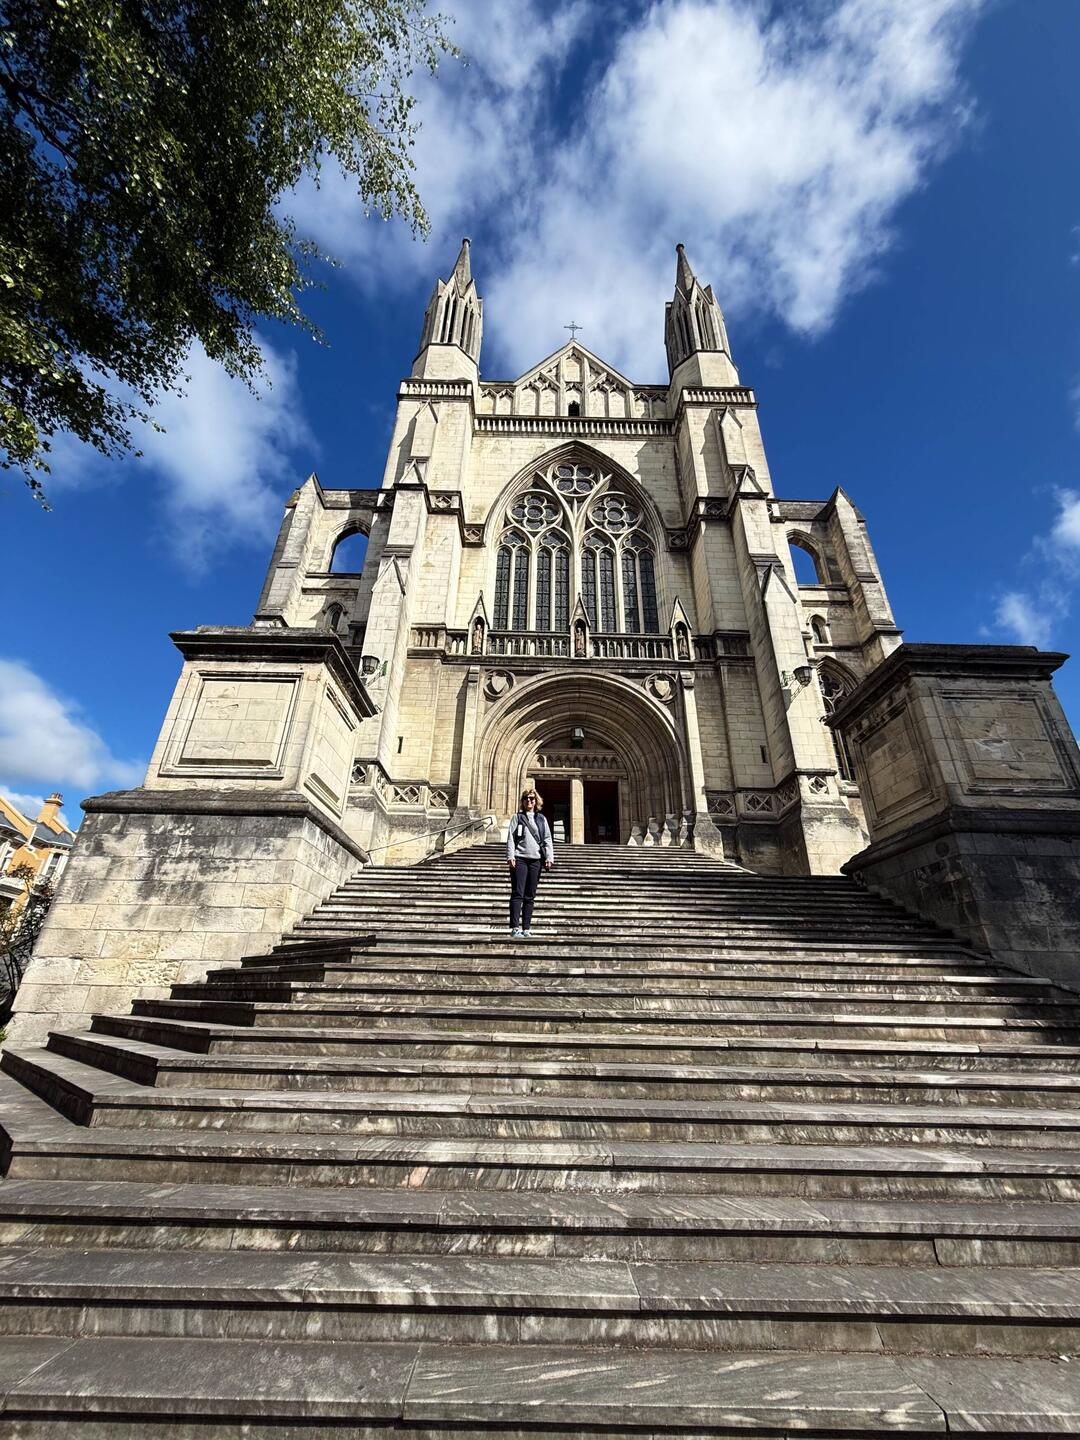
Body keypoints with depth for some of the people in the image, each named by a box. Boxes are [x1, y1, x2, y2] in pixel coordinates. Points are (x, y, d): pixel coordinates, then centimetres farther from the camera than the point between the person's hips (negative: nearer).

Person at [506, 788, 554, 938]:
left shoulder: (541, 819, 15)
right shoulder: (517, 817, 9)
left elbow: (547, 839, 11)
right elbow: (511, 838, 2)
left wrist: (549, 858, 0)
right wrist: (510, 856, -9)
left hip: (536, 860, 2)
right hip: (520, 859, -2)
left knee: (530, 896, 5)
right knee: (517, 894, -7)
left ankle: (526, 928, 10)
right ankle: (515, 927, -7)